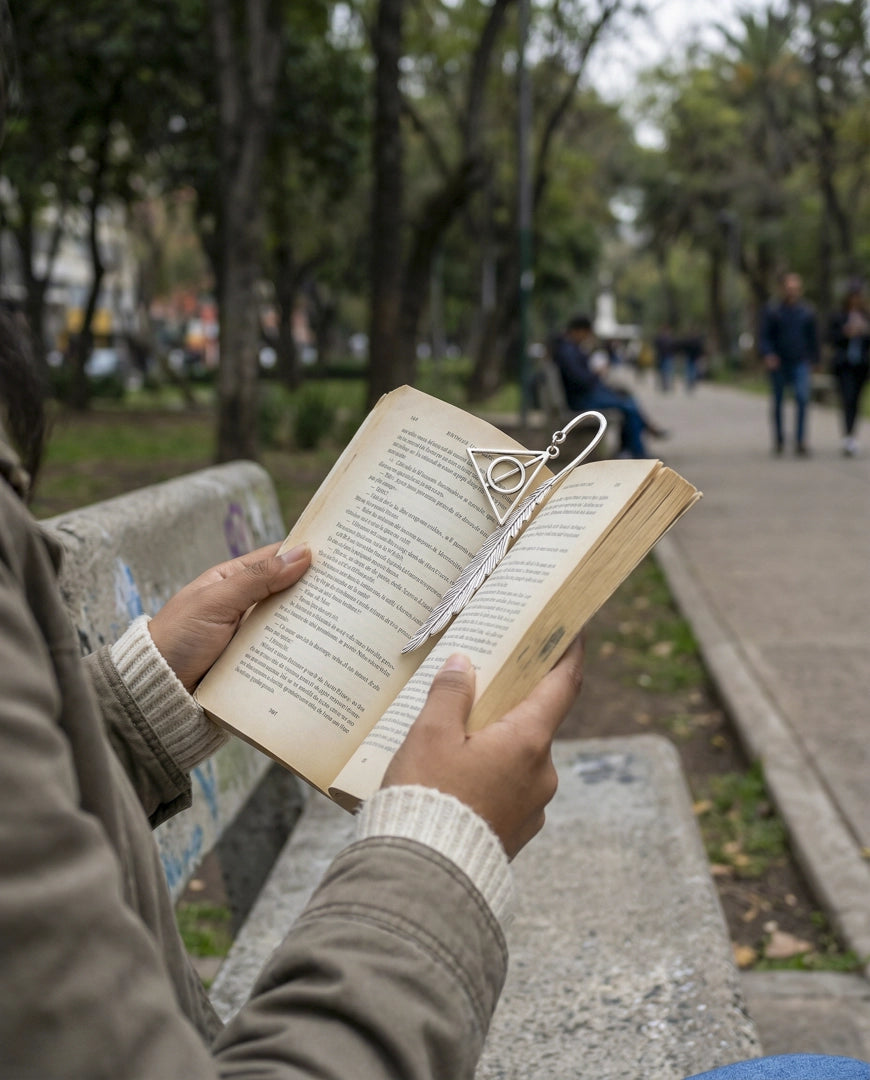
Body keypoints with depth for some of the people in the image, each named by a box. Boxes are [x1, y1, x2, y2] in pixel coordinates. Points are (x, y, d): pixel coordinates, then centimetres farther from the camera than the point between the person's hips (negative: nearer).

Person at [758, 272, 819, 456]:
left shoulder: (807, 312, 8)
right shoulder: (772, 312, 2)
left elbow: (813, 338, 17)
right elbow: (764, 336, -2)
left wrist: (813, 360, 17)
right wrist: (767, 354, -19)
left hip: (800, 363, 0)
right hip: (778, 364, 0)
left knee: (802, 397, -18)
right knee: (778, 402, 7)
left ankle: (800, 440, -17)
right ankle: (779, 438, 26)